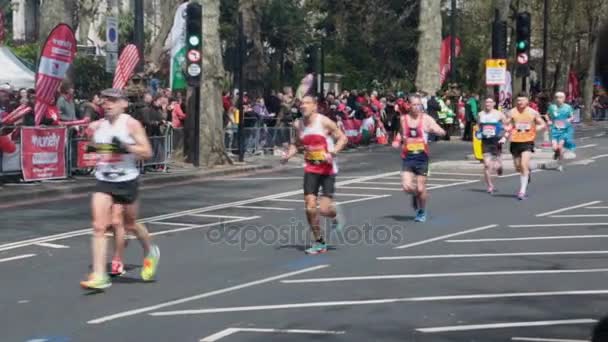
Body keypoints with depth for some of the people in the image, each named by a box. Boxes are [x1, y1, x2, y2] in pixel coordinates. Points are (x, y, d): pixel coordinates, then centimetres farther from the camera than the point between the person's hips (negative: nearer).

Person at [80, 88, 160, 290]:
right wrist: (92, 148, 3)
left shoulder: (131, 124, -8)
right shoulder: (97, 126, 5)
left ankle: (150, 252, 43)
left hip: (127, 181, -3)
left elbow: (147, 152, -11)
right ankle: (99, 276, -12)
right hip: (104, 182, 3)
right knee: (99, 226, -11)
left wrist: (126, 147, -24)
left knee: (129, 225, 11)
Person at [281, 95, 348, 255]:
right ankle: (319, 243, 9)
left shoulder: (324, 122, -12)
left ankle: (335, 215, 28)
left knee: (324, 209, -10)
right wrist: (288, 154, -1)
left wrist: (332, 153, -22)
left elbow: (342, 138, -7)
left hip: (328, 169, -4)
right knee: (310, 208, -6)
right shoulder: (298, 125, 2)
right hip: (311, 169, 4)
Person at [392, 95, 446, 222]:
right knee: (407, 187, -13)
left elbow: (442, 132, -13)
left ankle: (422, 212, 25)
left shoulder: (426, 119, -6)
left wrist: (433, 129, -34)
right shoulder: (403, 119, 5)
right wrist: (397, 141, 6)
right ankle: (415, 196, 22)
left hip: (422, 157, -2)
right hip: (408, 158, 2)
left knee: (421, 189, 2)